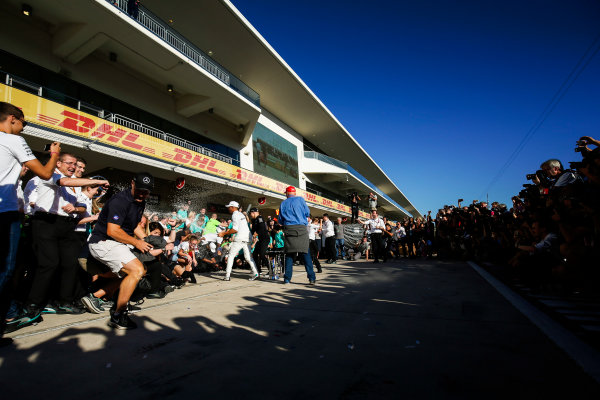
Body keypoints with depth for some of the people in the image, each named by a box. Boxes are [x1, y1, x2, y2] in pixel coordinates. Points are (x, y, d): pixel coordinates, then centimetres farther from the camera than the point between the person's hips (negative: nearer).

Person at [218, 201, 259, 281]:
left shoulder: (235, 215, -5)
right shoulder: (241, 214, 22)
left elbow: (235, 229, -13)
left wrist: (224, 233, -6)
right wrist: (229, 230, 28)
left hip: (240, 238, -8)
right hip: (247, 237, 8)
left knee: (231, 255, 0)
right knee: (248, 257, 9)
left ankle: (227, 275, -1)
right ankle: (255, 273, 1)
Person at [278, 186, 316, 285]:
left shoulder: (283, 203, 12)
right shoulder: (300, 199, 6)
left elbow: (280, 220, 14)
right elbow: (307, 213, 5)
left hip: (289, 229, 2)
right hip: (301, 228, -1)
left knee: (289, 253, 6)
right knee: (305, 253, -1)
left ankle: (287, 278, 6)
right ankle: (311, 278, -4)